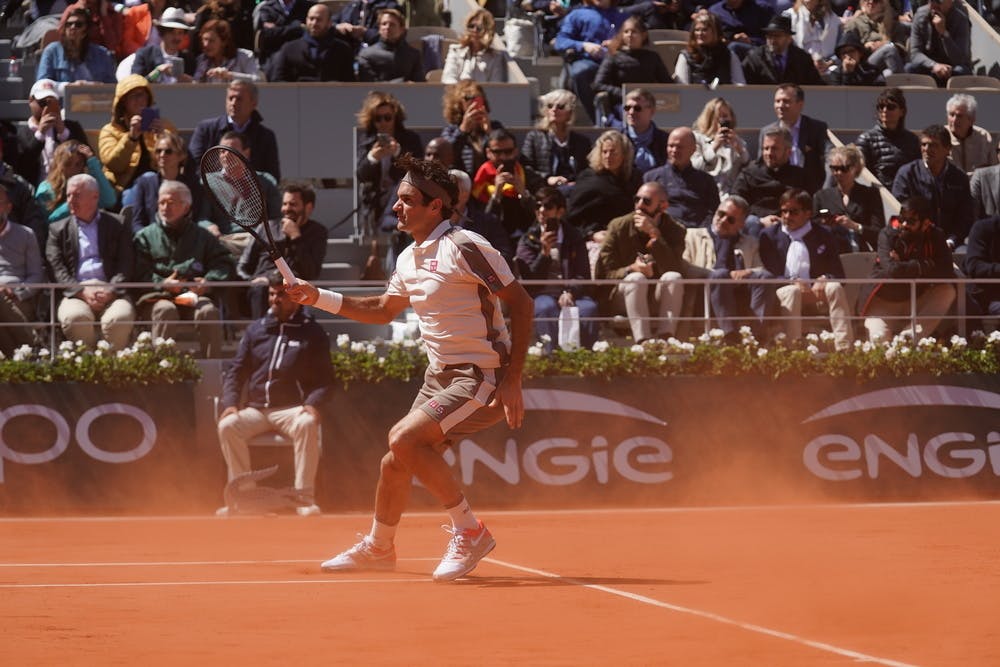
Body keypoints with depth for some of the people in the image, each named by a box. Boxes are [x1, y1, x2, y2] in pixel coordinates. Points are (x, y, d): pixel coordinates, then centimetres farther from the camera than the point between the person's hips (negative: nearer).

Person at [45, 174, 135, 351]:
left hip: (111, 293, 0)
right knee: (74, 317, -35)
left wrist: (110, 291, -12)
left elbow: (126, 265, 7)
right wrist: (82, 291, -11)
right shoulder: (58, 229, 18)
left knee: (120, 318, -34)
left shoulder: (117, 226, 16)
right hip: (76, 293, 0)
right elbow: (58, 269, 6)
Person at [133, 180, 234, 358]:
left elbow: (223, 263, 11)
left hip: (193, 296, 1)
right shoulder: (146, 236, 18)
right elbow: (140, 274, 5)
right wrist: (162, 284, -14)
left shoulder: (201, 236, 22)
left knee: (208, 311, -31)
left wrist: (208, 282, -10)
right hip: (157, 297, -1)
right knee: (166, 310, -36)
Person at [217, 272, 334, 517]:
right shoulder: (256, 329, 16)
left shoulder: (312, 333, 7)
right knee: (228, 425, -28)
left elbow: (325, 380, 4)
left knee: (306, 424, -37)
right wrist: (230, 402, -3)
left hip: (292, 409, -3)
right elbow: (236, 370, 15)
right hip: (255, 409, 3)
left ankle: (305, 499, -35)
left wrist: (314, 404, -16)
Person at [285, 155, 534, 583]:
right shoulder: (409, 259, 10)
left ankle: (468, 532, -12)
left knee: (404, 438, -23)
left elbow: (521, 304, -17)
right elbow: (384, 310, 28)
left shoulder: (464, 248, -17)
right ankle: (378, 547, 35)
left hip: (481, 377, -8)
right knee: (396, 462, 12)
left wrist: (512, 382, -21)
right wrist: (318, 298, 18)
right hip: (439, 376, 9)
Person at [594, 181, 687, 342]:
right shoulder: (618, 227, -3)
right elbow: (602, 275, -8)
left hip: (656, 301, 1)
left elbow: (675, 269, -19)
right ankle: (643, 342, -48)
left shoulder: (675, 230, -2)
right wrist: (632, 269, -27)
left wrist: (654, 235, -23)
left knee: (673, 277, -28)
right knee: (637, 279, -33)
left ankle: (665, 339, -42)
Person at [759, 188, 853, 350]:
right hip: (783, 293, -2)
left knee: (835, 288, -28)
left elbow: (838, 274, 10)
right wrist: (792, 282, -17)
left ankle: (844, 348, -38)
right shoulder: (769, 235, 10)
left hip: (817, 295, 2)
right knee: (791, 291, -35)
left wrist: (825, 280, -15)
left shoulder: (823, 235, 13)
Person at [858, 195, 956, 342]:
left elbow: (946, 272, -19)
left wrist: (906, 267, -23)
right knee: (879, 338, -29)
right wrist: (927, 266, -21)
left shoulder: (935, 236, -8)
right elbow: (892, 270, -30)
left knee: (947, 291, -23)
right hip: (884, 302, -3)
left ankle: (908, 336, -24)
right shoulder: (888, 234, -15)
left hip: (916, 305, 3)